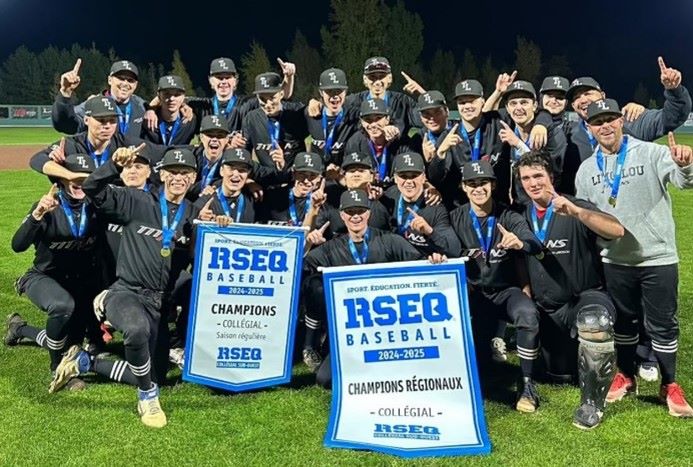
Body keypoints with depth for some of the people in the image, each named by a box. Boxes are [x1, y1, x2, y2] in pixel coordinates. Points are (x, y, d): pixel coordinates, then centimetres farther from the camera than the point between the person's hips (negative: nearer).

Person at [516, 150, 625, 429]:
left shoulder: (575, 210, -14)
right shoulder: (523, 217, 3)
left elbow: (617, 231, -32)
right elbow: (522, 262, 16)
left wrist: (576, 211, -44)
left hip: (586, 296, -6)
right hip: (548, 309, 6)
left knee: (594, 323, -41)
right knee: (561, 375, 14)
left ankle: (592, 403, -21)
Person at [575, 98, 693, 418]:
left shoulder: (652, 154, -8)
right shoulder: (586, 169, 5)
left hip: (658, 258, -3)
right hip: (615, 261, 3)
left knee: (663, 324, 6)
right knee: (623, 321, 17)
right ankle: (626, 376, 34)